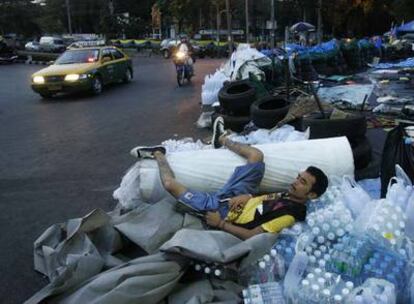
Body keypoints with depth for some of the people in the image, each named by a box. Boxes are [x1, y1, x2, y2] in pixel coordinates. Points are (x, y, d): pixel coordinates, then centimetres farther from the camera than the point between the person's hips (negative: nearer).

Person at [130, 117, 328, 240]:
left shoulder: (290, 213, -28)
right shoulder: (289, 196, -2)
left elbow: (252, 236, -30)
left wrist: (220, 224, -24)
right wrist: (247, 196, -8)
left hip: (221, 210, -7)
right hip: (231, 197, 7)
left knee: (170, 184, -15)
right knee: (255, 155, -2)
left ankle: (158, 154, 19)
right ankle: (222, 139, 30)